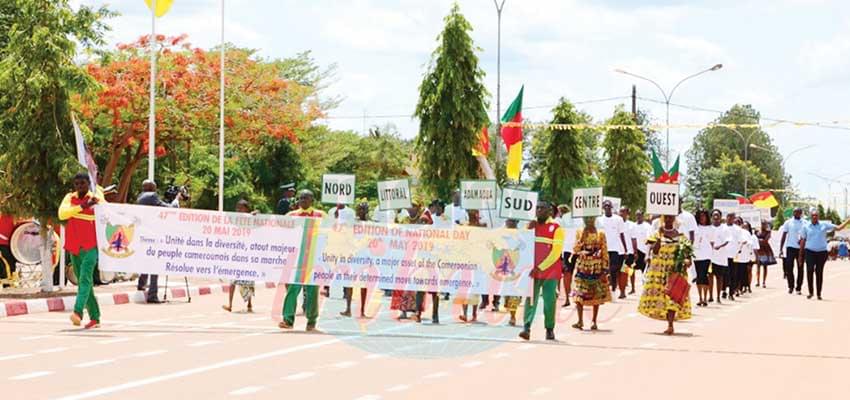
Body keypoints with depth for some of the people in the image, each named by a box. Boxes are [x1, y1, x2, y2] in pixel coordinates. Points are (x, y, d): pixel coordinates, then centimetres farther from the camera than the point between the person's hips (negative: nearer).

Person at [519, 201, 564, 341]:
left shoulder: (556, 228, -3)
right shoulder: (531, 225, 11)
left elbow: (556, 251, -9)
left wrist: (541, 267, -14)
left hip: (550, 271, -3)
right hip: (532, 271, 3)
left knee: (549, 301, 1)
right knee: (530, 299, -7)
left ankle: (550, 329, 12)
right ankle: (526, 327, -14)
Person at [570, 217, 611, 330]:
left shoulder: (600, 234, 1)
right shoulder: (580, 233, 5)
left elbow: (605, 253, -1)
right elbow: (575, 250, 0)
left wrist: (605, 270, -6)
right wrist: (581, 238, -16)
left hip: (596, 268, -1)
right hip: (582, 267, 1)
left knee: (597, 295, 3)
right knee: (579, 295, -6)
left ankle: (594, 321, 11)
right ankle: (580, 321, -3)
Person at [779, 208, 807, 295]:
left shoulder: (805, 223, 6)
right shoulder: (788, 223, 7)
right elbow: (783, 236, 8)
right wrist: (781, 249, 1)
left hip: (801, 248, 0)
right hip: (790, 247, 0)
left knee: (800, 268, 4)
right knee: (789, 267, -10)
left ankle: (799, 288, 11)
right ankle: (791, 286, 4)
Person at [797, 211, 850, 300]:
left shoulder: (824, 225, 5)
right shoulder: (806, 227, 6)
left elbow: (839, 228, 7)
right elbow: (802, 241, 10)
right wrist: (800, 255, 10)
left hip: (822, 252, 0)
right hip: (810, 252, 0)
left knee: (819, 272, 3)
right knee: (809, 270, -15)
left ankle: (819, 294, 10)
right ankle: (811, 292, -5)